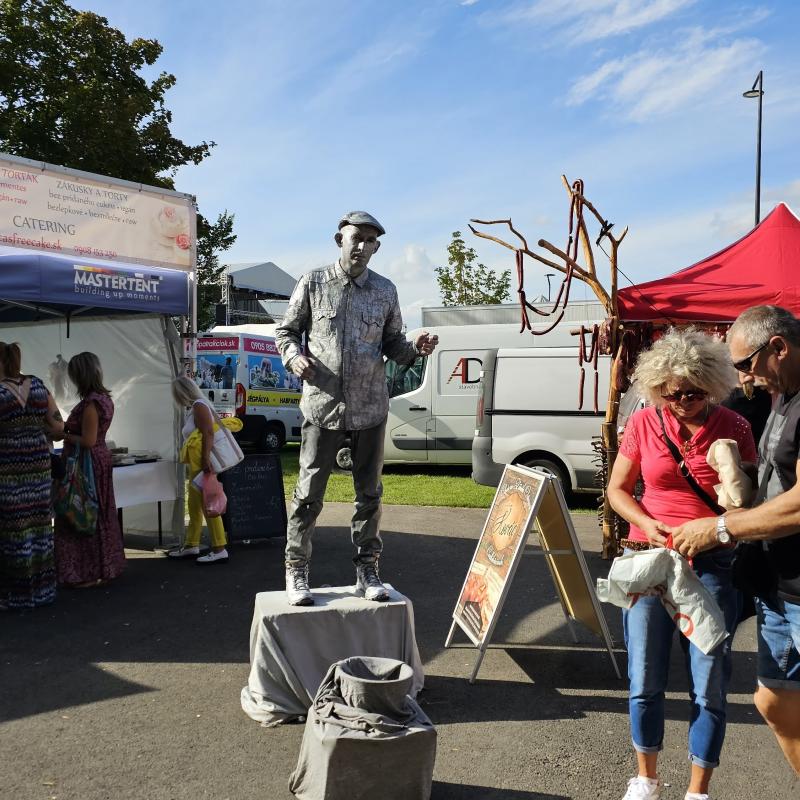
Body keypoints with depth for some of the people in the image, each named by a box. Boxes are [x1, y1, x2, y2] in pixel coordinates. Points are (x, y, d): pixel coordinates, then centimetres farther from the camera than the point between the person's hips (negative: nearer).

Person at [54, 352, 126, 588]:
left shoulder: (90, 402, -20)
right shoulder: (105, 398, 8)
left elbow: (88, 441, -22)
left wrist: (66, 436, -8)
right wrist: (68, 427, 6)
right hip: (100, 459, 10)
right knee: (99, 516, 16)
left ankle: (89, 573, 7)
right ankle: (105, 566, 26)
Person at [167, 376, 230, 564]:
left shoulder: (199, 406, -11)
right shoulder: (194, 407, 18)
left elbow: (208, 433, -21)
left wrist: (206, 459, -27)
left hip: (202, 464, -11)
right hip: (196, 464, 11)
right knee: (194, 505, 17)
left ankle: (220, 550, -7)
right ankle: (191, 545, 27)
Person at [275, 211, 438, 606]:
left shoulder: (385, 290, 8)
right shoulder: (313, 283, 1)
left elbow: (392, 344, 13)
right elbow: (286, 331, 8)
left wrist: (416, 349, -8)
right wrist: (294, 356, -12)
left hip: (370, 409, 3)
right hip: (322, 406, -2)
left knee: (369, 492, 9)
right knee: (309, 492, 2)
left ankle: (367, 570, 22)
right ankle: (296, 572, 16)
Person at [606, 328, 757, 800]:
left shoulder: (735, 428, -5)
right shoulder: (643, 424, -2)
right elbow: (618, 489, 6)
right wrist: (647, 525, -11)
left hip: (713, 566, -1)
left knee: (709, 687, 2)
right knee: (645, 682, 8)